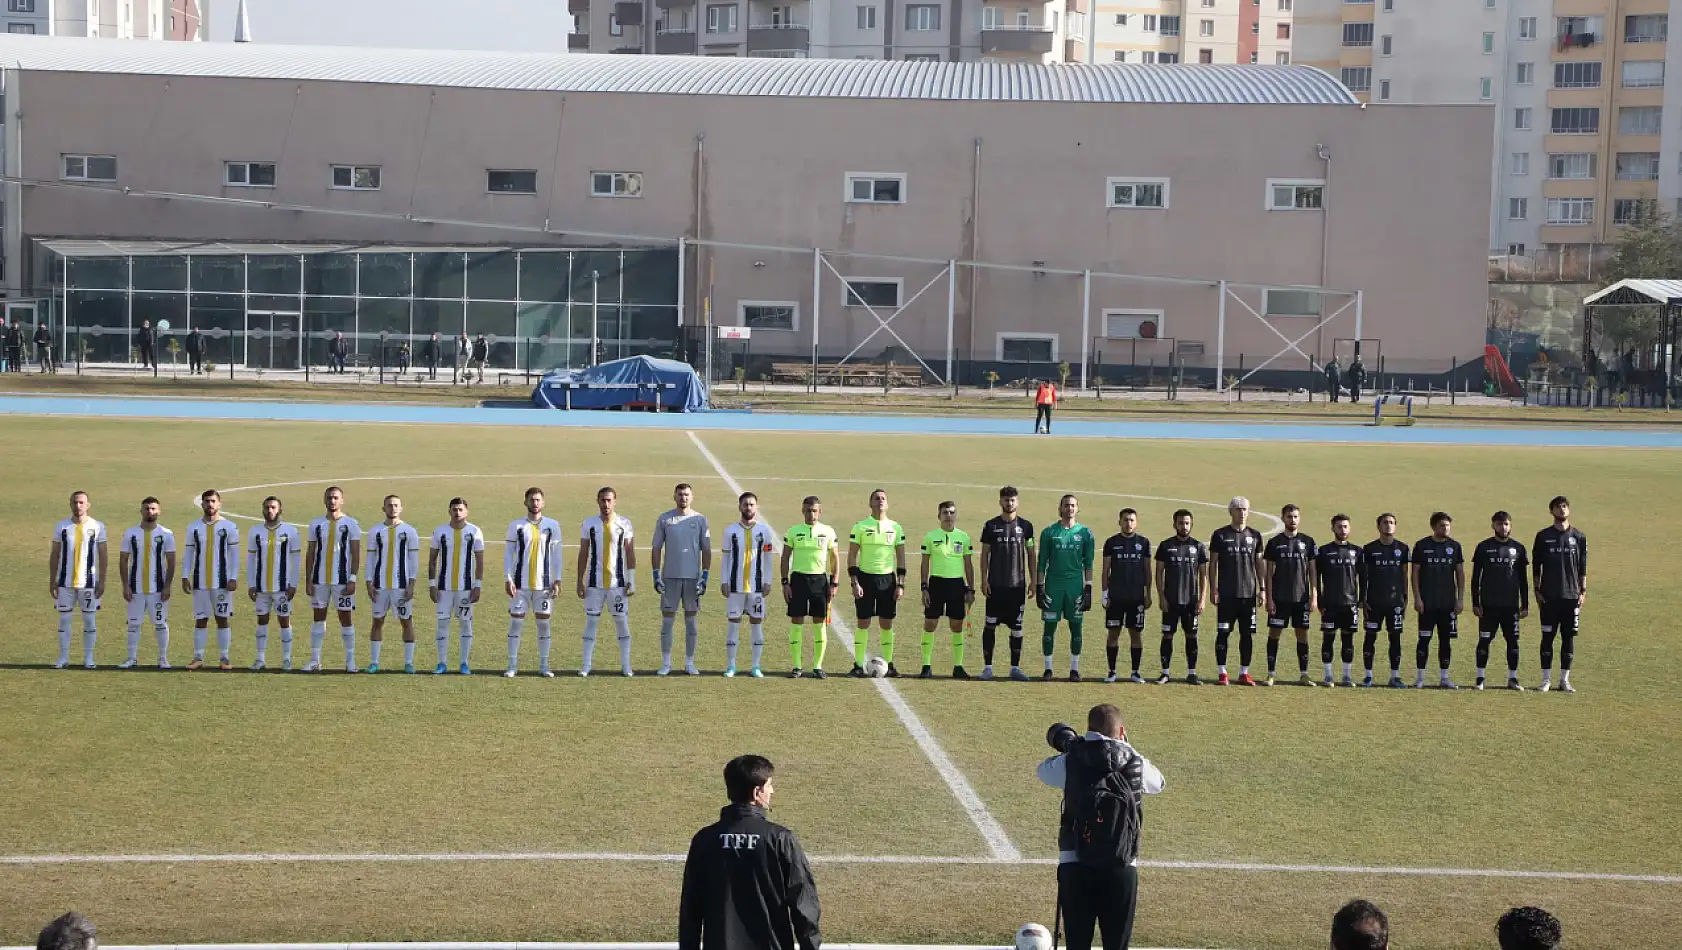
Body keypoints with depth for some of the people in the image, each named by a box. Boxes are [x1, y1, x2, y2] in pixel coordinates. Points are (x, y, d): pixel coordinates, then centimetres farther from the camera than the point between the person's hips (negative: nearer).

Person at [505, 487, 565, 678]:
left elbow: (556, 554, 6)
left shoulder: (552, 525, 5)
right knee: (516, 622, 0)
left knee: (544, 623, 4)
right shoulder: (516, 525, 2)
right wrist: (508, 579, -7)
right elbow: (508, 553, 2)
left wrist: (557, 580, -1)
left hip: (544, 583, 1)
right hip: (520, 583, -1)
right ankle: (512, 665, 6)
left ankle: (544, 666, 10)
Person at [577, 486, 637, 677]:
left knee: (622, 622, 2)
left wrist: (631, 580, -2)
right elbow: (583, 554, 6)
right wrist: (580, 581, 2)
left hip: (618, 582, 0)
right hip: (594, 582, 0)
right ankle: (586, 665, 6)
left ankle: (626, 665, 9)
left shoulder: (624, 523, 1)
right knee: (591, 621, 1)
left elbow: (630, 553, 3)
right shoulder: (589, 523, 2)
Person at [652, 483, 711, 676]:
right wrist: (656, 575, -2)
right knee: (667, 620, 2)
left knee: (692, 621, 5)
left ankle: (690, 663, 13)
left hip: (693, 577, 0)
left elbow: (706, 551, 5)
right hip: (670, 577, 0)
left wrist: (704, 577, -3)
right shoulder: (664, 519, 3)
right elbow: (656, 549, 6)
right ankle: (665, 663, 9)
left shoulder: (700, 520, 3)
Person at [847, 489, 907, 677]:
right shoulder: (860, 527, -1)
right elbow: (852, 556, -1)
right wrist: (855, 583, -9)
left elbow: (901, 558, 8)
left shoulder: (896, 528, 6)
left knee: (887, 624, 5)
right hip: (865, 578, -2)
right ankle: (858, 665, 3)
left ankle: (889, 664, 12)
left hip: (888, 579, 2)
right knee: (863, 622, -1)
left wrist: (900, 585, 1)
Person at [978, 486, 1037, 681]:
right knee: (990, 625, 0)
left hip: (1017, 584, 1)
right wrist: (984, 580, -3)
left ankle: (1015, 667, 11)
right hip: (995, 585, -1)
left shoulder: (1025, 526, 6)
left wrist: (1034, 580, 3)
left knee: (1016, 627, 4)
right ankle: (987, 667, 6)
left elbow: (1031, 555, 10)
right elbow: (984, 554, 5)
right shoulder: (991, 525, 3)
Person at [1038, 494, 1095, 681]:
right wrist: (1040, 587, 0)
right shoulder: (1049, 532, 3)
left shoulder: (1085, 533, 6)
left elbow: (1088, 564, 8)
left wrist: (1088, 589, 2)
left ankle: (1074, 668, 11)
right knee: (1050, 626, 1)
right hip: (1053, 583, -1)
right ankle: (1048, 668, 9)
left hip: (1076, 585, 1)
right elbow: (1042, 562, 5)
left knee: (1076, 627, 3)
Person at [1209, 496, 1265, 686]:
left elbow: (1258, 564, 13)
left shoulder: (1254, 535, 9)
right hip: (1226, 594, -3)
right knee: (1223, 633, -1)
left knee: (1248, 633, 4)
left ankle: (1244, 673, 11)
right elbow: (1213, 564, 3)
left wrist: (1262, 588, 7)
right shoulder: (1220, 535, 1)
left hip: (1249, 592, 3)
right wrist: (1213, 590, -4)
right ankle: (1222, 673, 5)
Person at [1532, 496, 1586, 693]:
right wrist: (1537, 591, -1)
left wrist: (1583, 592, 2)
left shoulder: (1578, 537, 7)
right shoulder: (1543, 536, 3)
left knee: (1569, 637, 3)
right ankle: (1546, 680, 6)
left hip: (1571, 595, 1)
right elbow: (1536, 566, 5)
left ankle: (1565, 680, 9)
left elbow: (1583, 567, 8)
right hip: (1549, 596, -1)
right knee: (1547, 636, 0)